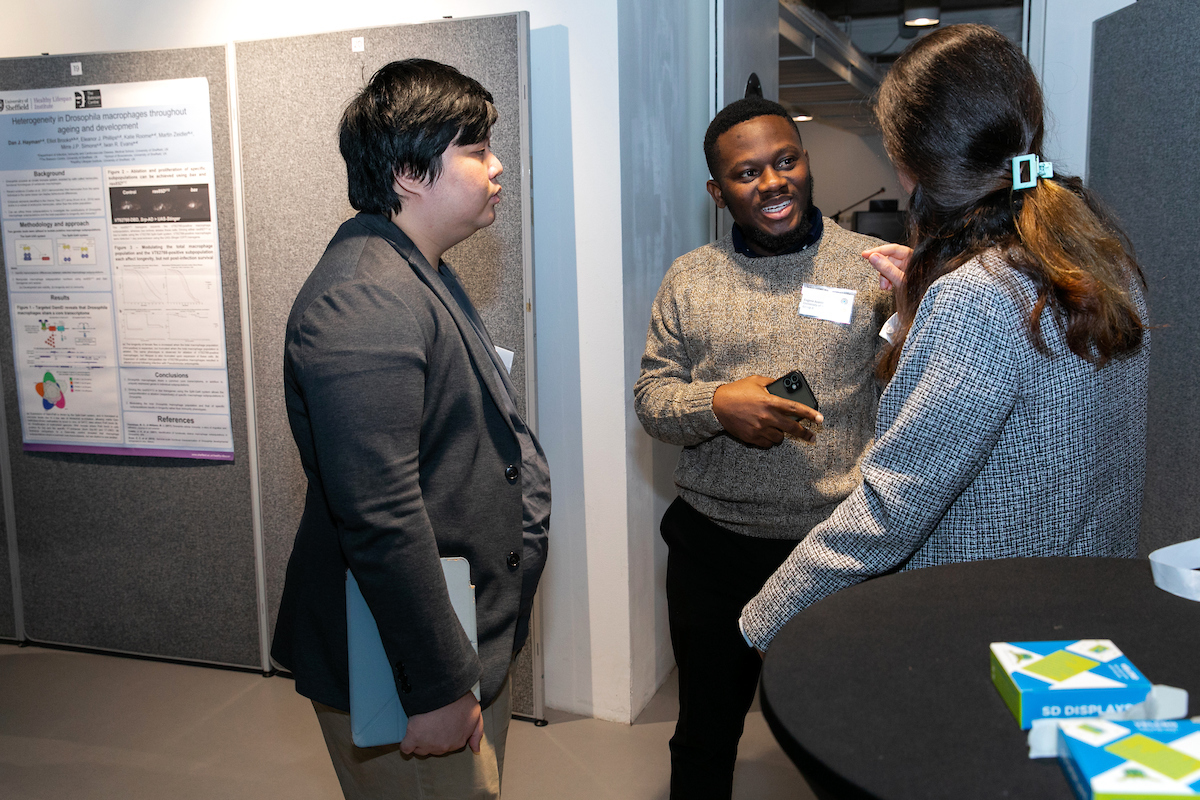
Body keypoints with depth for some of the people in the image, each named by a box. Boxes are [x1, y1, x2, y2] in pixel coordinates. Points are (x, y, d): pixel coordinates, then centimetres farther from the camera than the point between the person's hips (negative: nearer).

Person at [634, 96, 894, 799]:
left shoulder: (874, 268, -2)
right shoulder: (689, 279, 5)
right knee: (706, 731, 20)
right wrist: (718, 404, -17)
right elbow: (651, 396, 3)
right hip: (713, 549, 2)